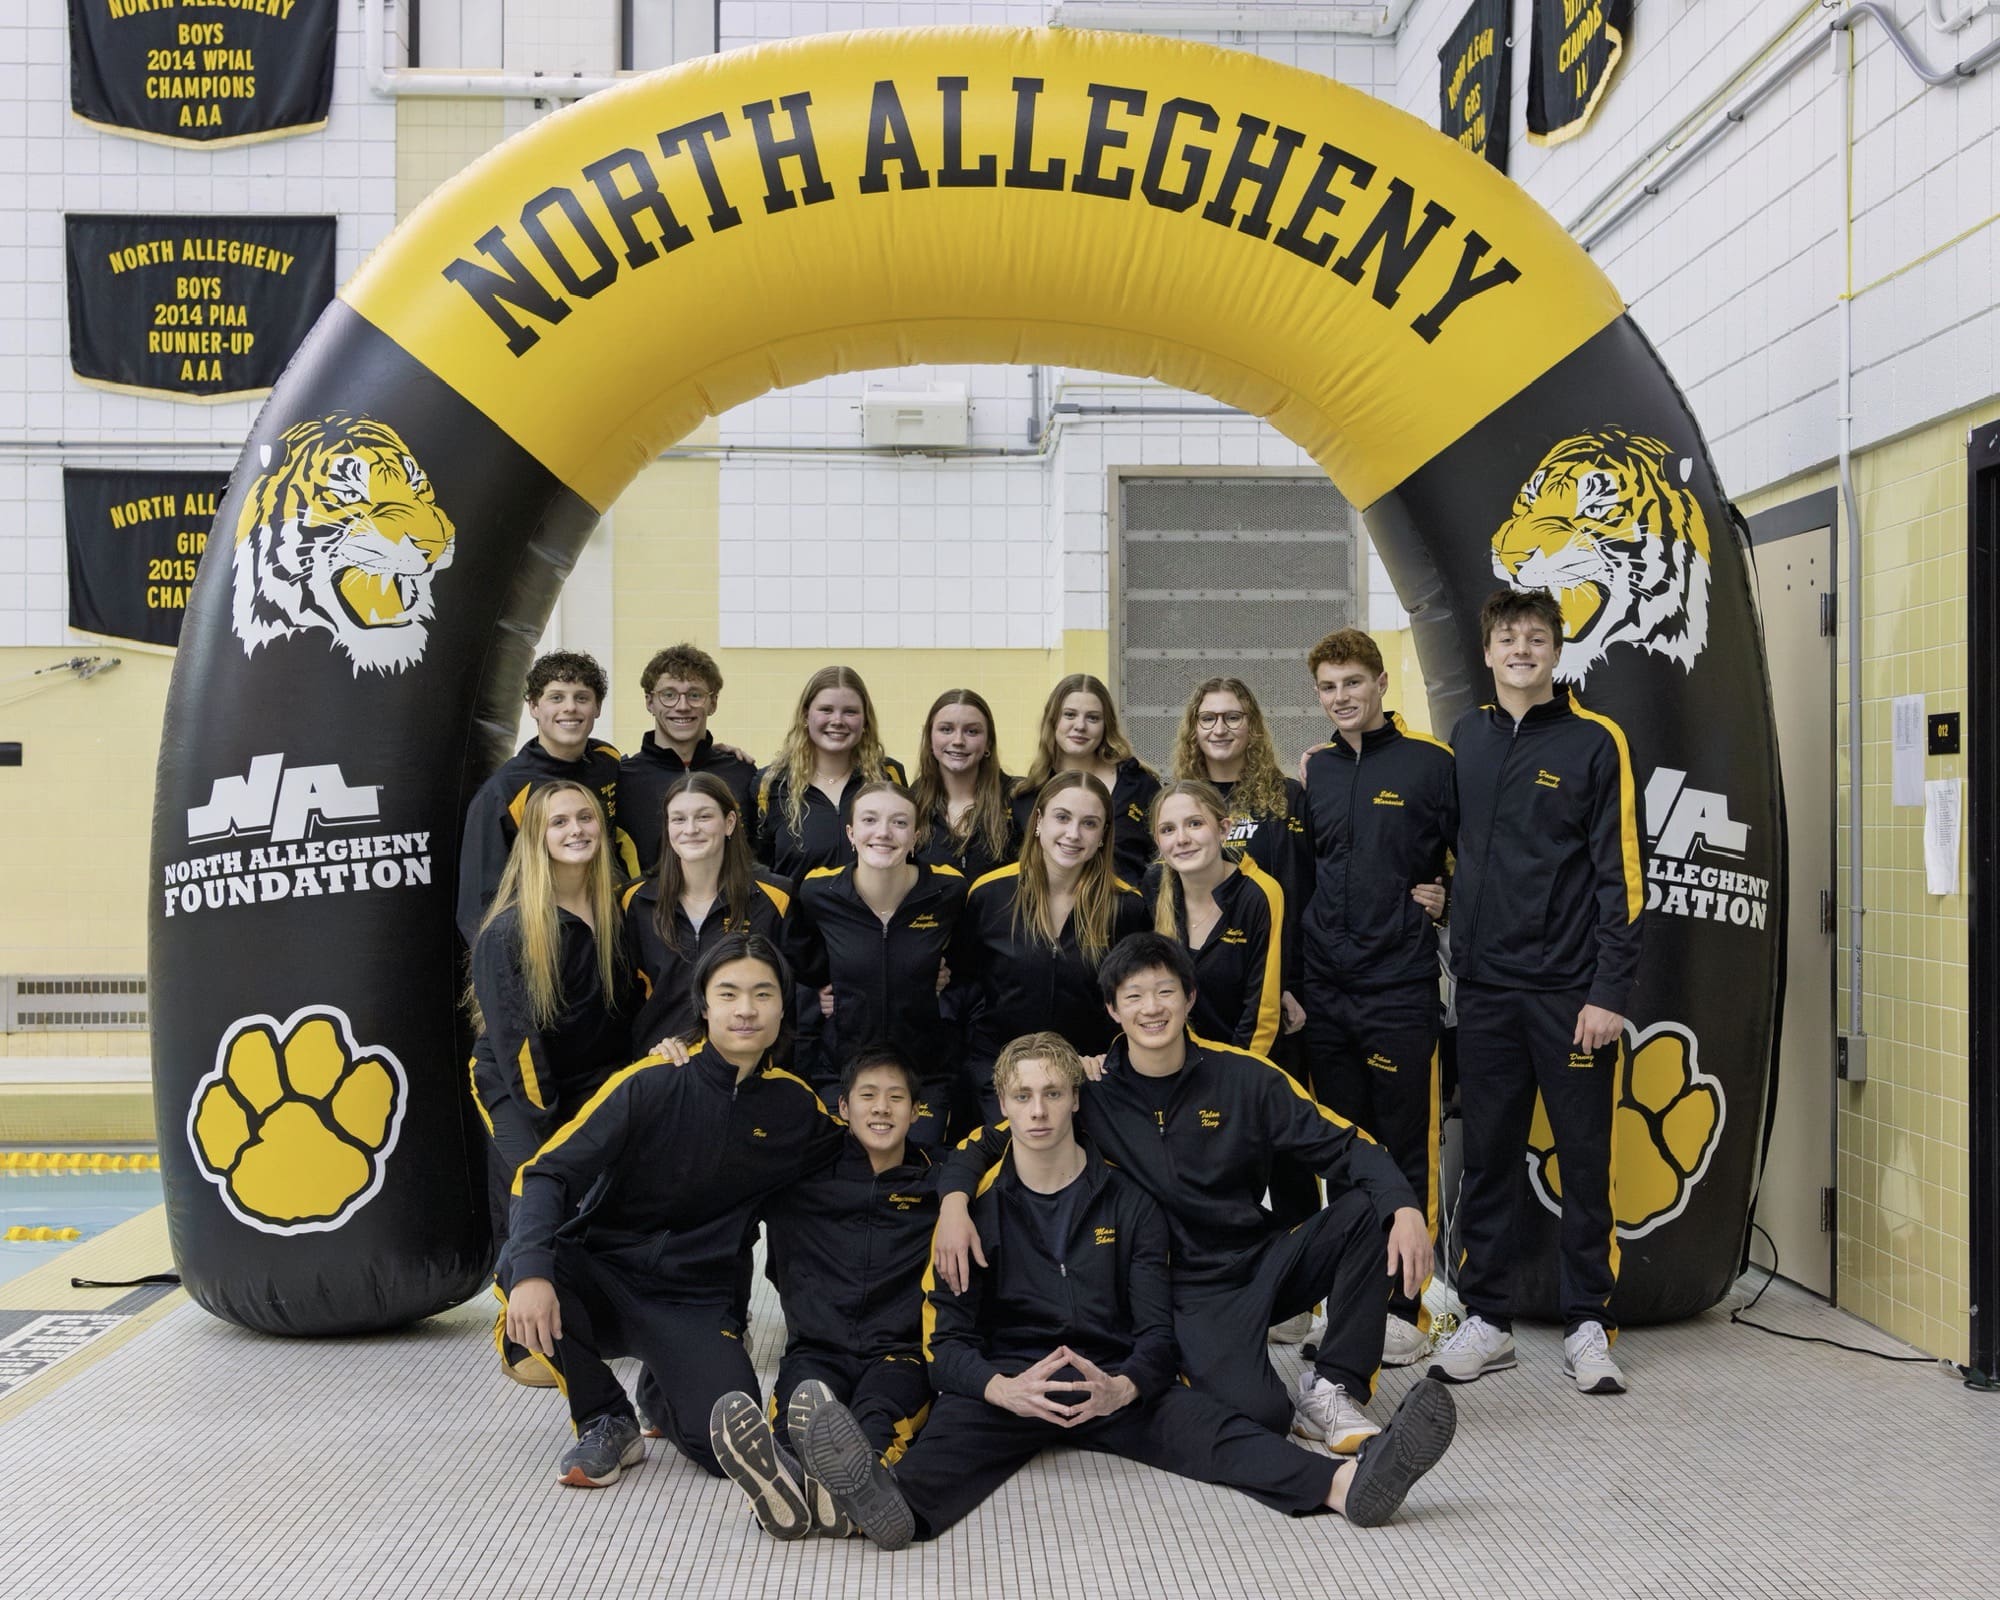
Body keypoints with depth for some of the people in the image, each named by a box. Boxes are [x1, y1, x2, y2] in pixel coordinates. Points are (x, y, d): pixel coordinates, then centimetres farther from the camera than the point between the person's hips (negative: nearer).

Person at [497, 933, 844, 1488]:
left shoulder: (796, 1105, 0)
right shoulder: (651, 1084, -12)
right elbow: (546, 1173, -18)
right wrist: (531, 1272, -35)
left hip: (695, 1305, 1)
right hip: (601, 1272, -1)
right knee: (517, 1266, -34)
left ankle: (671, 1408, 16)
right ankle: (607, 1421, -7)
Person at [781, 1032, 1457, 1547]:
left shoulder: (1128, 1204, 12)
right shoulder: (976, 1207, 8)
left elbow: (1156, 1332, 5)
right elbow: (947, 1341, 0)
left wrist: (1122, 1388, -20)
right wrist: (1002, 1388, -24)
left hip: (1115, 1383, 2)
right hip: (1005, 1380, -1)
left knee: (1200, 1420, -27)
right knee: (954, 1428, -35)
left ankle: (1344, 1483, -52)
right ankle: (896, 1502, -69)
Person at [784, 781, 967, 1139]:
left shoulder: (949, 892, -11)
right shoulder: (818, 893, -9)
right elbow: (797, 959, 14)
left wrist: (953, 977, -1)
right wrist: (815, 991, 2)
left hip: (927, 1075, 0)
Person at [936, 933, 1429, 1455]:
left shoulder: (1244, 1076, -3)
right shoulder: (1087, 1089, -5)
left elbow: (1345, 1144, -2)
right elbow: (984, 1143, 2)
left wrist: (1405, 1208, -21)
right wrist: (954, 1202, -20)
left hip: (1265, 1261, 3)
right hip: (1189, 1290, -3)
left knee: (1369, 1208, -21)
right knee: (1257, 1412, -31)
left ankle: (1333, 1388, -9)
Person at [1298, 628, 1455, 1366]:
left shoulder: (1430, 762, -4)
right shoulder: (1313, 770, 10)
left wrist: (1448, 899, -6)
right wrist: (1290, 979, 12)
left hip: (1400, 988, -5)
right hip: (1325, 992, 5)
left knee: (1405, 1151, 1)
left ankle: (1407, 1308, 8)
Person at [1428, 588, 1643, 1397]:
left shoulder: (1594, 742, -4)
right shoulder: (1465, 739, 9)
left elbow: (1621, 874, -7)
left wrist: (1611, 992, -12)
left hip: (1571, 993, -3)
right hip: (1486, 988, 4)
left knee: (1585, 1159, 4)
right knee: (1488, 1156, 8)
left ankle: (1588, 1324, 15)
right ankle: (1487, 1319, 18)